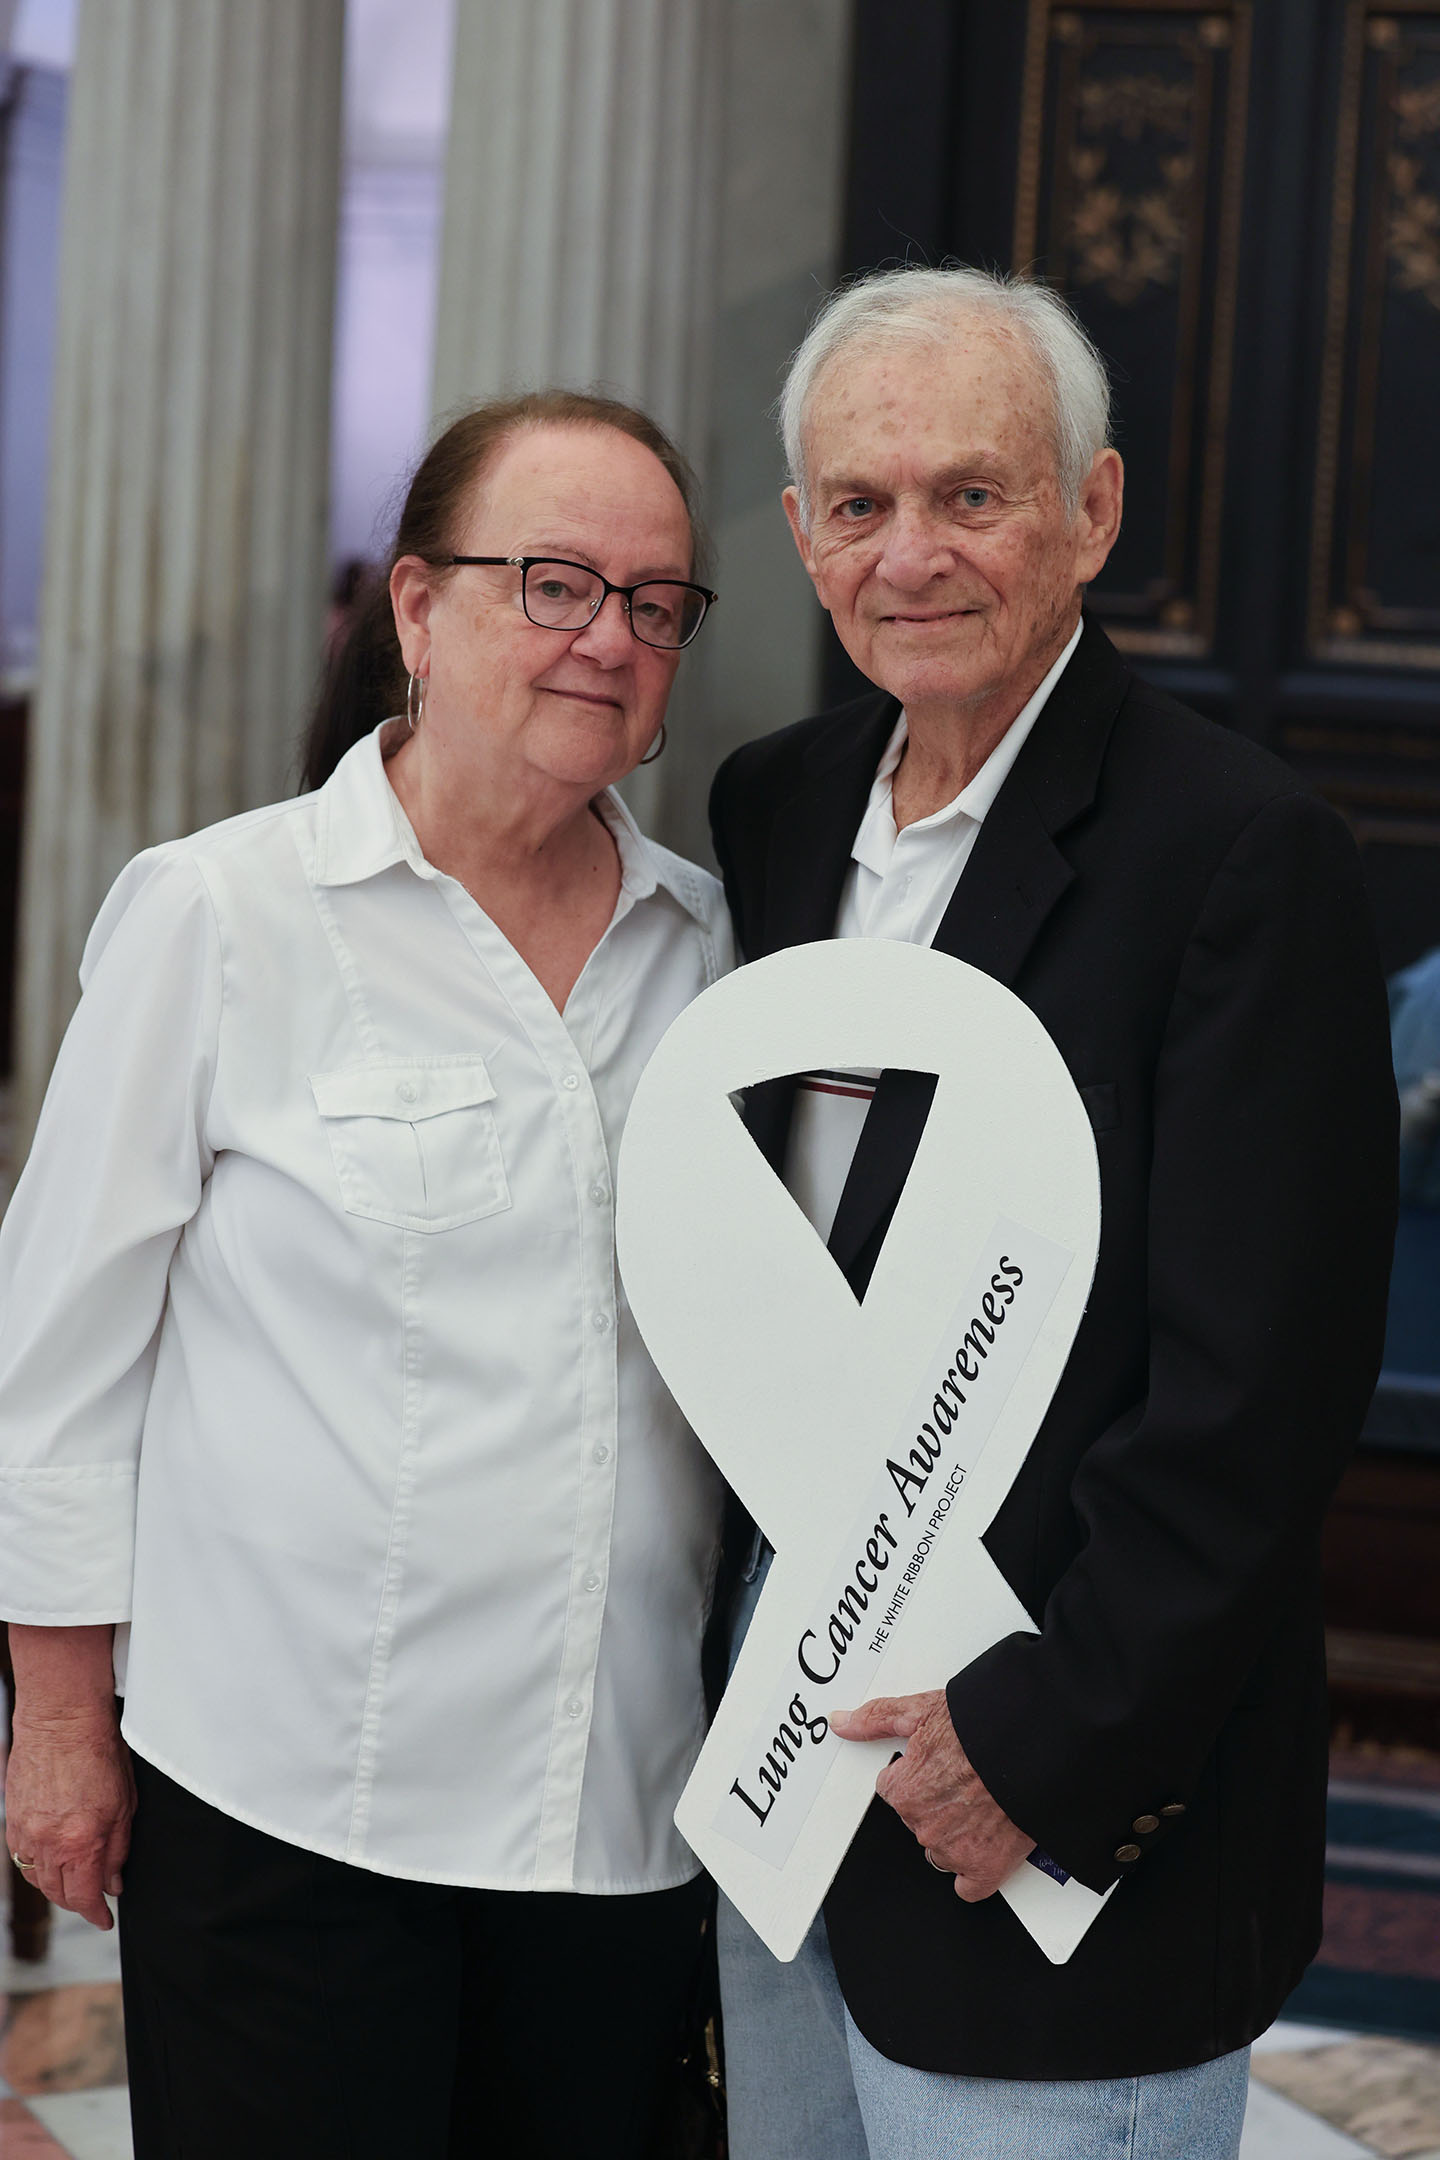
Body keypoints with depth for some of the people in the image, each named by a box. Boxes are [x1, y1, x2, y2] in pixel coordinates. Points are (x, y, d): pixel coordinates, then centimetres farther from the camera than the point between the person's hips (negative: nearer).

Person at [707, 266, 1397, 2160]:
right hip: (786, 1785, 7)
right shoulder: (774, 808, 7)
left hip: (1062, 1805, -7)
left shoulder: (1242, 853, -15)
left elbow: (1267, 1385, -19)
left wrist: (1050, 1737, -18)